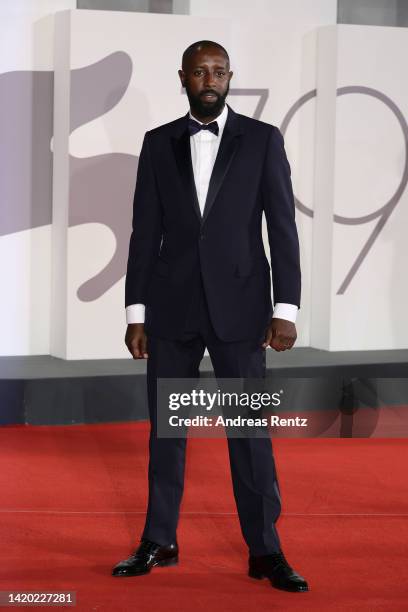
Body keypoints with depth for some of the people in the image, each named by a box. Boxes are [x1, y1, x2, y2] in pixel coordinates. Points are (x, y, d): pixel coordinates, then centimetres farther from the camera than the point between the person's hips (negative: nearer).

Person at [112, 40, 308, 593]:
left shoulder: (263, 139, 1)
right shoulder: (158, 143, 7)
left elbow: (282, 228, -1)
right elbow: (145, 231, 6)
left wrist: (285, 310, -8)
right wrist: (136, 313, 2)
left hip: (238, 304, -2)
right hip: (171, 305, 2)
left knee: (250, 429, -1)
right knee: (165, 427, 8)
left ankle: (265, 551, 6)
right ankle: (159, 542, 19)